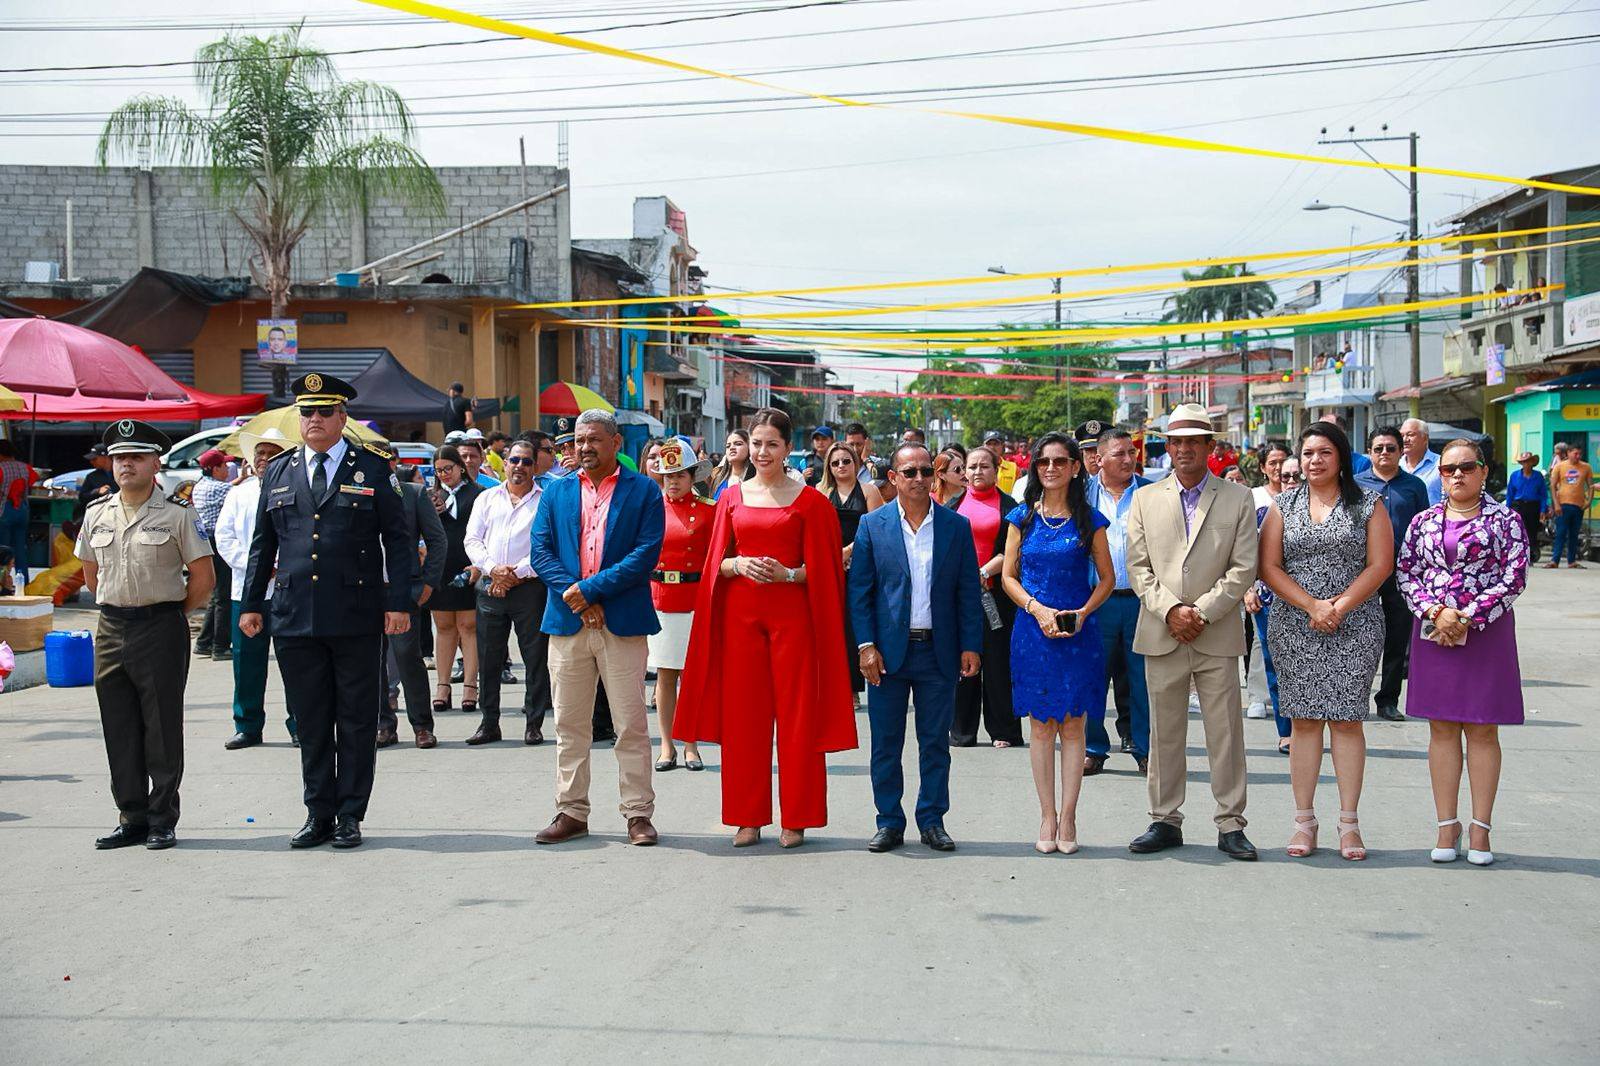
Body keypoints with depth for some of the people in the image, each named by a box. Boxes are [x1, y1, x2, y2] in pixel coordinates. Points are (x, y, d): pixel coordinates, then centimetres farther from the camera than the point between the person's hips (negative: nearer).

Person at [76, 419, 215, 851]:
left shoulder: (176, 515, -4)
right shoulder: (96, 515, 9)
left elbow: (203, 578, -2)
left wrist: (168, 616, 2)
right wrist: (116, 609, 15)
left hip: (162, 629, -4)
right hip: (111, 632, 4)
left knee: (162, 730, 0)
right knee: (119, 731, 7)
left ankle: (162, 820, 8)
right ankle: (131, 819, 16)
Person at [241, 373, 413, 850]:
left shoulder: (373, 469, 3)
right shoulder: (277, 473, 13)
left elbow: (397, 540, 1)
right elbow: (262, 544, 16)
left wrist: (398, 602, -6)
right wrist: (251, 604, 11)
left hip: (357, 617, -3)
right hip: (295, 618, 3)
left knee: (356, 720, 3)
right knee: (311, 721, 7)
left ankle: (350, 815, 10)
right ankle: (319, 814, 15)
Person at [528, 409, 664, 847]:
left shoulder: (643, 491, 2)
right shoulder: (556, 492, 13)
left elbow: (646, 554, -7)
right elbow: (541, 552, 5)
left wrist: (589, 588, -13)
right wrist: (577, 600, -9)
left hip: (622, 622, -3)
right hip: (568, 621, 4)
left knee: (631, 725, -1)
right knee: (569, 725, 8)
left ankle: (638, 814, 6)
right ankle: (571, 812, 15)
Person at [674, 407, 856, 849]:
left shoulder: (809, 501, 1)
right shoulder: (732, 497, 10)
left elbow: (822, 568, 1)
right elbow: (716, 563, 11)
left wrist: (788, 574, -16)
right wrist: (738, 565, -9)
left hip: (792, 613, -3)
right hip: (740, 611, 3)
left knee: (796, 714, -1)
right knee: (743, 713, 3)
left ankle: (796, 820, 6)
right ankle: (747, 817, 11)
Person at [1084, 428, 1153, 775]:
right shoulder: (1083, 494, 7)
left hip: (1142, 599, 0)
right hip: (1096, 600, 0)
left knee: (1143, 678, 3)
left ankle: (1145, 750, 12)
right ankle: (1093, 749, 14)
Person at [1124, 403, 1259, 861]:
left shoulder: (1238, 499, 5)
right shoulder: (1146, 500, 10)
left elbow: (1243, 569, -1)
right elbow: (1138, 567, 4)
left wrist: (1201, 612, -10)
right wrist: (1170, 609, -10)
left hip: (1217, 635, -2)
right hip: (1161, 635, 2)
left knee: (1225, 734, 0)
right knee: (1164, 734, 7)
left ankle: (1230, 825, 7)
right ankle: (1165, 821, 15)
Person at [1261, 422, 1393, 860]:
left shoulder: (1368, 505, 5)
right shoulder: (1283, 506, 9)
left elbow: (1380, 564, -3)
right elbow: (1269, 567, 1)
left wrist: (1341, 606, -14)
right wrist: (1311, 605, -12)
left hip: (1355, 627, -1)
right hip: (1294, 627, 1)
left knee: (1347, 720, -2)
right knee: (1303, 721, 1)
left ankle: (1349, 823, 3)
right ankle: (1304, 820, 6)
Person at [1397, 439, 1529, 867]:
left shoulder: (1505, 519, -1)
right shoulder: (1424, 521, 8)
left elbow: (1514, 576, -7)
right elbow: (1406, 573, 5)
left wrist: (1468, 618, -13)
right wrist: (1435, 613, -11)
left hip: (1487, 631, -3)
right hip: (1433, 632, 3)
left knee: (1482, 730, 2)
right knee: (1441, 729, 5)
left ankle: (1481, 827, 8)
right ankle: (1447, 825, 11)